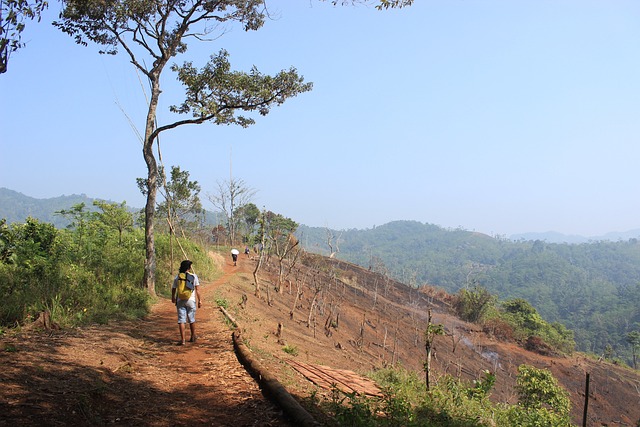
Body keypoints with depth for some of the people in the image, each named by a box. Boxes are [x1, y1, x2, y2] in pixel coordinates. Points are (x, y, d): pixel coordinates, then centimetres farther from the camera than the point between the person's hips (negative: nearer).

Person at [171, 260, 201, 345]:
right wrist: (199, 300, 5)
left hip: (180, 301, 1)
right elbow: (197, 289, -3)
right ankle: (193, 337, 29)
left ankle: (182, 339, -3)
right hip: (191, 300, -1)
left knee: (181, 320, 2)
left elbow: (173, 289, 10)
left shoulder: (177, 277, 1)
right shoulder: (193, 276, -3)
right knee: (191, 320, 14)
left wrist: (173, 298, 29)